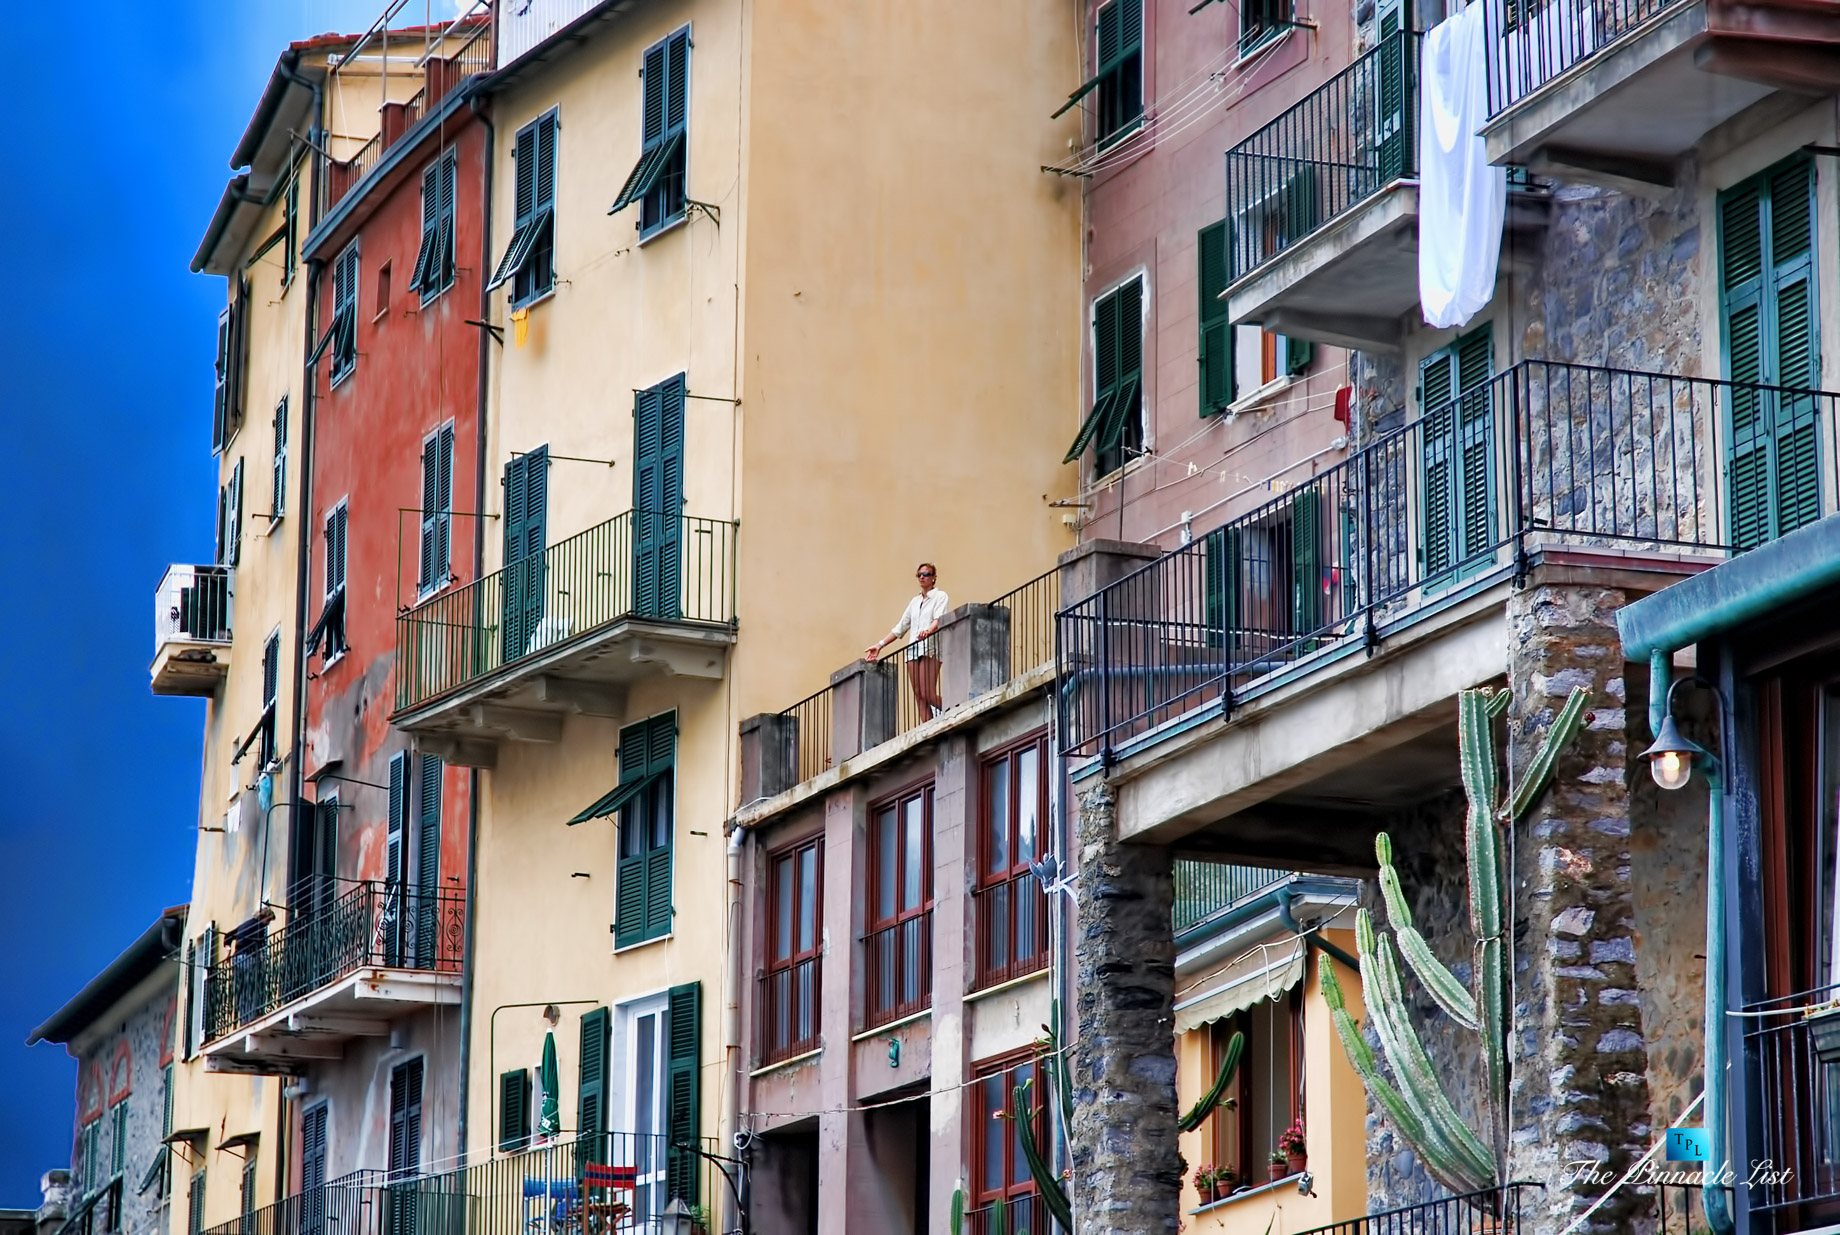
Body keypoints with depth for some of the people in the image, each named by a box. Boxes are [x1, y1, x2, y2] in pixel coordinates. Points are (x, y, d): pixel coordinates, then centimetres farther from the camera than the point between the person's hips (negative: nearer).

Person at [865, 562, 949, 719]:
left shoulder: (940, 597, 3)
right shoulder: (915, 601, 22)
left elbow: (939, 619, -15)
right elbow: (901, 627, 24)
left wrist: (928, 631, -36)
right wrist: (880, 645, 19)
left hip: (930, 648, -6)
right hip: (913, 649, 7)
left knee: (927, 694, -19)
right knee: (919, 696, -4)